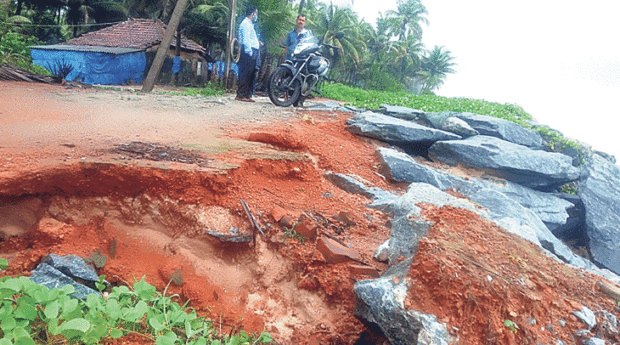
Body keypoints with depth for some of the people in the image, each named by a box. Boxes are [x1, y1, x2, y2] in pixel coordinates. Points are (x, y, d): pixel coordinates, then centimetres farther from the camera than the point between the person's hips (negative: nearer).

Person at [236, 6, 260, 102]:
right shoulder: (245, 23, -6)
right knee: (245, 74, -12)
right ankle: (241, 95, -12)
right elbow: (245, 39, -17)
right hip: (248, 52, -10)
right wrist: (250, 51, -22)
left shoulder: (250, 24, 27)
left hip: (252, 52, 10)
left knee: (250, 75, 8)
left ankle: (247, 95, 10)